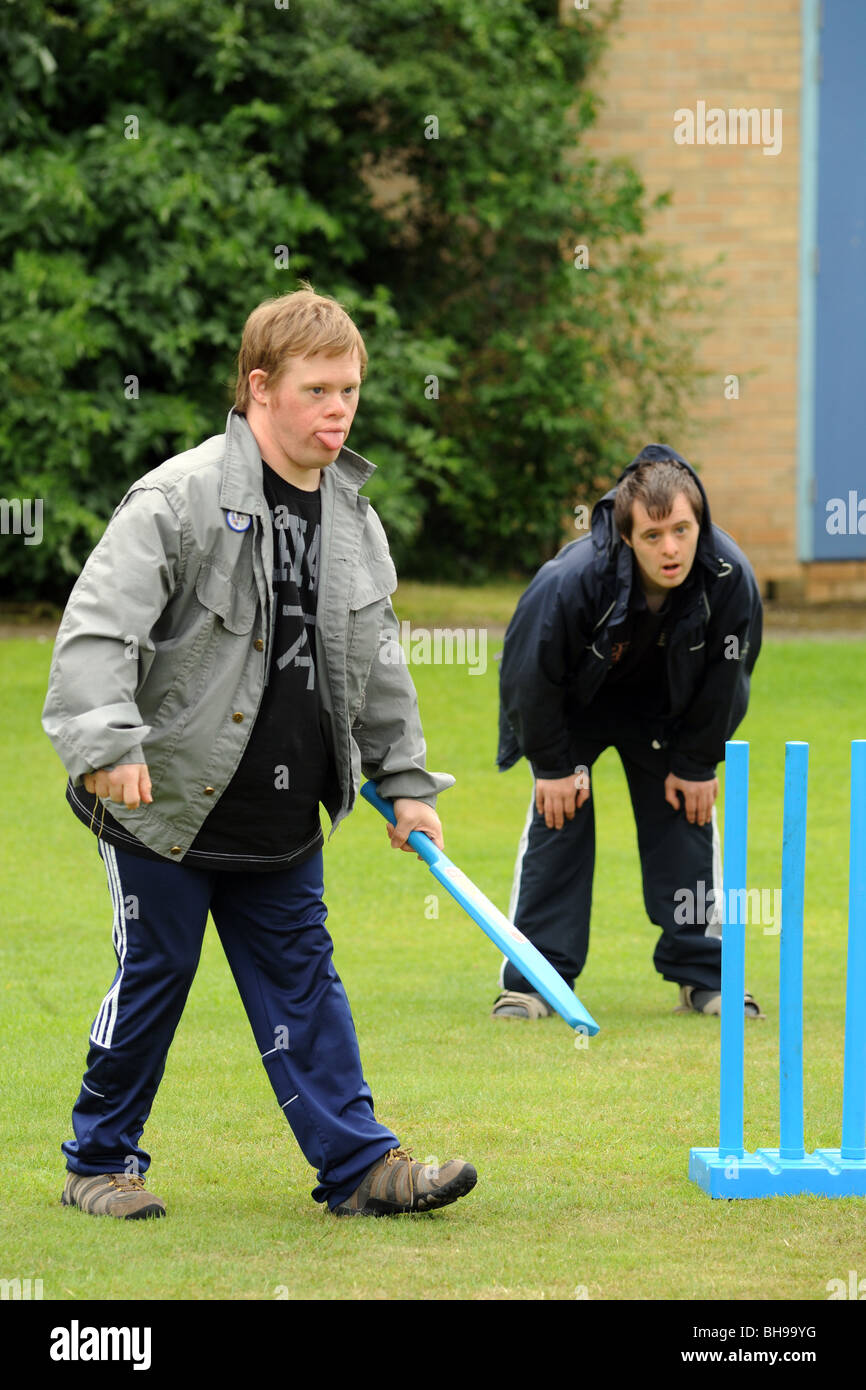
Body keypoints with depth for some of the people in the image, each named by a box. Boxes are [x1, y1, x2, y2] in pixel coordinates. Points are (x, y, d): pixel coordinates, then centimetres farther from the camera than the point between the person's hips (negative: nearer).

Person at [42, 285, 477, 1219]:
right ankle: (100, 1161, 18)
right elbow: (98, 625, -22)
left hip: (283, 818, 6)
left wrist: (405, 778, 18)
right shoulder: (179, 498, -15)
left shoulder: (353, 520, 9)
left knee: (301, 982, 7)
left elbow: (377, 661, 19)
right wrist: (108, 743, -33)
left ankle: (358, 1165, 8)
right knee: (152, 976, 3)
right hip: (168, 801, -6)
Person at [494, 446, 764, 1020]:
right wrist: (554, 765, -15)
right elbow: (529, 675, -22)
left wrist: (696, 763, -6)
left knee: (687, 812, -2)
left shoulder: (731, 578, -31)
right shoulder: (573, 580, -38)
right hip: (572, 706, -2)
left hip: (664, 711, 2)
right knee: (558, 816, -10)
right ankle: (534, 978, -3)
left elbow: (725, 681, -12)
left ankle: (703, 975, 7)